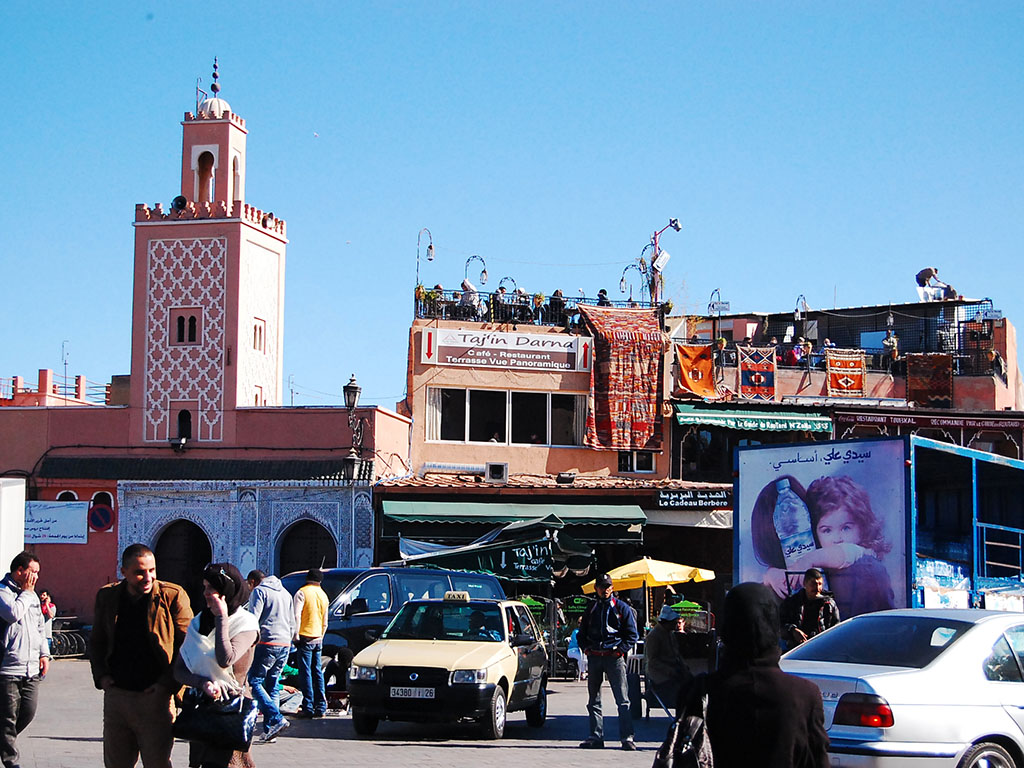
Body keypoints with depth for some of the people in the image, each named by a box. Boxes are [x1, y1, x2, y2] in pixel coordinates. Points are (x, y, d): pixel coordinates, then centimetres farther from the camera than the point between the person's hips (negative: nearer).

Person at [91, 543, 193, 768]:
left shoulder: (173, 596, -7)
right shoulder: (107, 596, 6)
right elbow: (96, 643, 19)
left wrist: (168, 684, -13)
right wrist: (101, 675, 3)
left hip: (155, 698, -4)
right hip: (116, 695, 4)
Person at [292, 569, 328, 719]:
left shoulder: (302, 593, -6)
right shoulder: (323, 595, 15)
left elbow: (297, 615, -15)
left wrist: (296, 635, -12)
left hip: (305, 637, -6)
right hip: (318, 639, 6)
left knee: (306, 673, -6)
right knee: (317, 672, 11)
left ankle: (308, 708, -10)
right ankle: (321, 707, 10)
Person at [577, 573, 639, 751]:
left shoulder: (621, 608, 3)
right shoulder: (591, 609, 14)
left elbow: (632, 634, 4)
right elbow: (582, 632, 22)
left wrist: (621, 649, -8)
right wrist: (585, 647, 5)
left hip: (614, 657, -4)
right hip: (594, 657, 4)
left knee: (622, 699, -10)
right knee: (594, 700, 7)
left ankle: (627, 737, -12)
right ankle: (596, 736, 14)